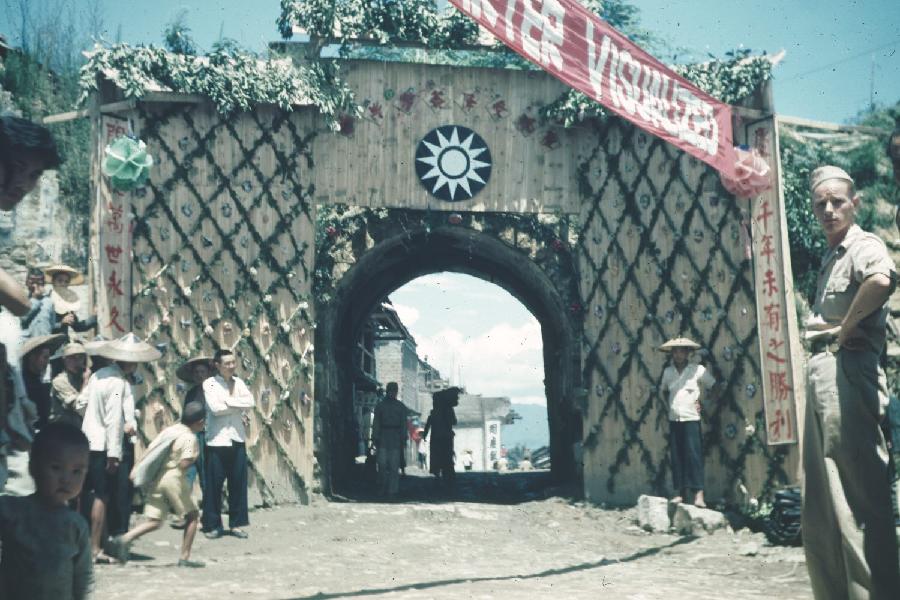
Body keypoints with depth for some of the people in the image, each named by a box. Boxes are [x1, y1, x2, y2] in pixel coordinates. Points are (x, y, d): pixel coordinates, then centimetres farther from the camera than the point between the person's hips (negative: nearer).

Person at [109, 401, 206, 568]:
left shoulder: (169, 429, 12)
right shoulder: (190, 438, -9)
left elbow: (149, 450, 9)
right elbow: (184, 463, -19)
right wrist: (193, 460, 2)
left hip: (156, 478, 7)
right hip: (173, 478, -7)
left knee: (154, 521, 8)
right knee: (192, 515, 10)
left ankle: (125, 538, -14)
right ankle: (185, 557, 8)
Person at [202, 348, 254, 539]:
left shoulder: (238, 382, 11)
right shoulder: (210, 384, -3)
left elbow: (250, 402, -5)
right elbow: (215, 408, -17)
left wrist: (228, 400, -12)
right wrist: (239, 405, -7)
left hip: (237, 439, 4)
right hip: (217, 441, -4)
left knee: (238, 483, 6)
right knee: (213, 484, 1)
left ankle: (236, 523, 16)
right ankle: (212, 525, 11)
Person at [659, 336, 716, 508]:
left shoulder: (698, 370, -3)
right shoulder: (668, 372, 9)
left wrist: (703, 404, -1)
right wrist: (669, 405, 12)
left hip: (691, 419, -4)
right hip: (674, 420, 4)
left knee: (694, 456, -10)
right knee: (677, 457, 3)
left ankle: (698, 494, -11)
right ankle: (681, 493, 9)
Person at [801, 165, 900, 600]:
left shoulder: (863, 245, -6)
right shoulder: (830, 259, 22)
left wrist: (845, 328, -17)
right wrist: (824, 328, 8)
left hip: (847, 372, -10)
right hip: (820, 374, 10)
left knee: (858, 500, -10)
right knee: (818, 510, 12)